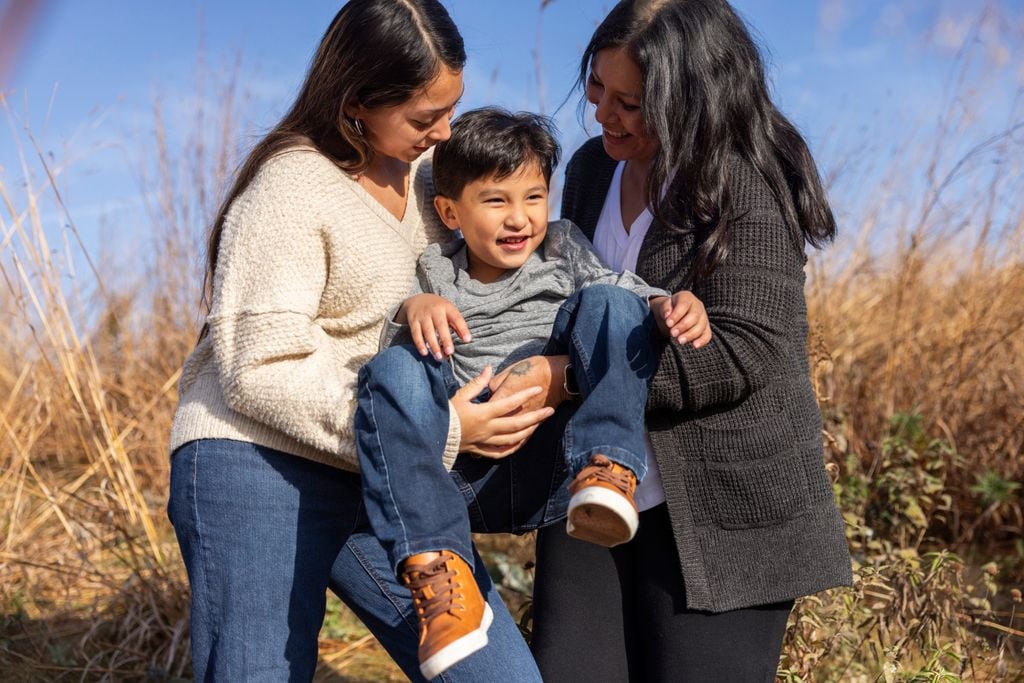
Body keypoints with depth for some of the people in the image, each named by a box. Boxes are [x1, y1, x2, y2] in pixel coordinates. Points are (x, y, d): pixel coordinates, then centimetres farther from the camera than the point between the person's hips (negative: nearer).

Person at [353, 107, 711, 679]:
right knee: (394, 371, -27)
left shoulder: (563, 248, 15)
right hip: (462, 476, 1)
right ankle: (435, 569, -37)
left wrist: (673, 306, -20)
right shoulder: (434, 272, 15)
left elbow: (631, 290, 2)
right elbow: (389, 351, 6)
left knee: (608, 304, -15)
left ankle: (607, 473, -36)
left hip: (552, 470, 0)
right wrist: (412, 310, -15)